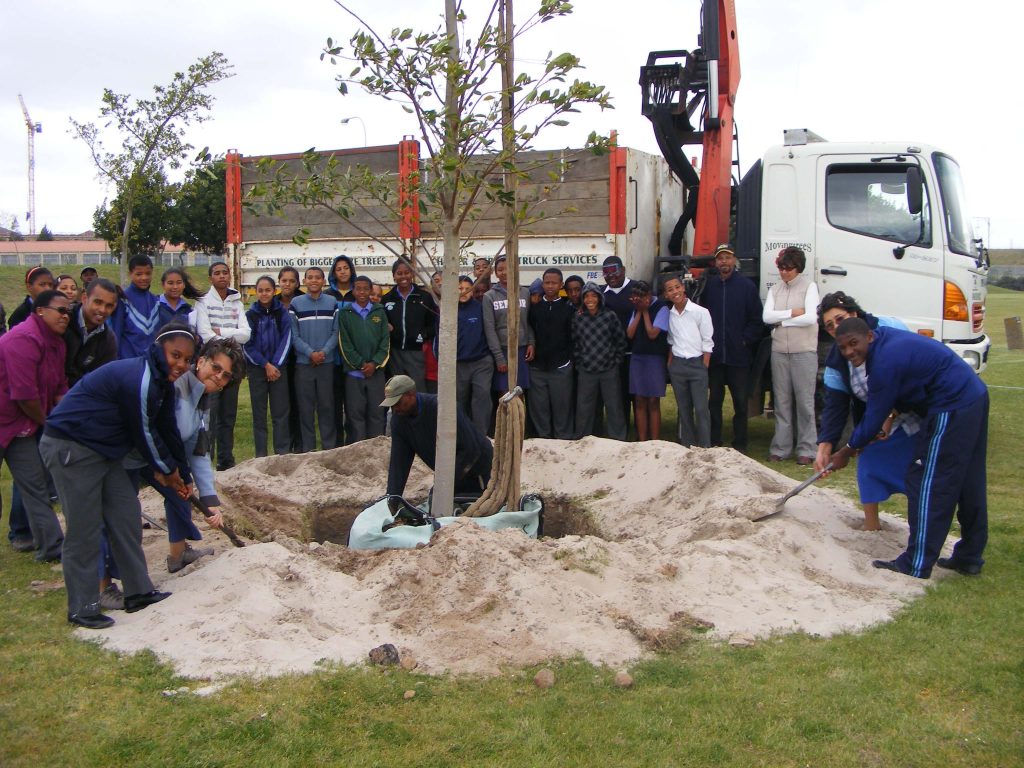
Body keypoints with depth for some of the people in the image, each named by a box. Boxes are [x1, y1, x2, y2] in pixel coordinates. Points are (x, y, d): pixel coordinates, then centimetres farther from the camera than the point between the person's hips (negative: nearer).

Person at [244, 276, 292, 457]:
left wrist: (276, 365, -9)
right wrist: (266, 365, -7)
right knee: (259, 413, 4)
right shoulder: (250, 315, 1)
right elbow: (247, 345, 0)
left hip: (279, 368, 0)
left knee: (281, 412, -2)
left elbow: (286, 340, -2)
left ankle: (283, 453, 3)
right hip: (257, 369, 0)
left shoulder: (282, 313, 1)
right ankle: (260, 455, 9)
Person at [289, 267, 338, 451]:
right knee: (305, 407, 3)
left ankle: (329, 447, 11)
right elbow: (294, 335, 0)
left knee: (327, 405, 3)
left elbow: (336, 332, 2)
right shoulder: (296, 303, 3)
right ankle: (307, 448, 10)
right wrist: (311, 353, -13)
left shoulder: (332, 302, 6)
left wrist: (324, 352, -13)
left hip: (327, 362, 0)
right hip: (303, 362, 0)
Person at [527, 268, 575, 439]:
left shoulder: (569, 308, 2)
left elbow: (574, 336, 2)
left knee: (562, 407, 1)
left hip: (560, 367, -2)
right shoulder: (534, 307, 7)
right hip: (537, 367, 2)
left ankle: (564, 442, 10)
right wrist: (531, 352, 0)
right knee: (538, 408, 5)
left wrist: (569, 359, -3)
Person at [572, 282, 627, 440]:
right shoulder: (578, 318, 1)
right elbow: (575, 343, 8)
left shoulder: (609, 316, -3)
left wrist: (616, 361, 1)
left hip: (609, 370, -1)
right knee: (584, 408, 7)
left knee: (614, 407, 4)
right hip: (586, 371, 2)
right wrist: (579, 362, 5)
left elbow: (621, 341, 2)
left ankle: (618, 440, 17)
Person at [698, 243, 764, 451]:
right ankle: (714, 443, 17)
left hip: (739, 356, -3)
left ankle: (740, 445, 10)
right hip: (714, 355, 3)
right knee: (714, 400, 9)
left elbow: (757, 320, -1)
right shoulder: (709, 285, 8)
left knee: (740, 401, 3)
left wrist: (746, 340, -8)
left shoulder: (747, 286, -1)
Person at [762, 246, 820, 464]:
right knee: (782, 401, 7)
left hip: (804, 351, -4)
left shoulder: (809, 287, 0)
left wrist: (781, 321, -5)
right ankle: (781, 448, 11)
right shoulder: (775, 290, 13)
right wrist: (792, 313, -10)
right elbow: (766, 316, 0)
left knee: (804, 401, -2)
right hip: (779, 351, 4)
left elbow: (811, 318, -12)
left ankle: (806, 450, 3)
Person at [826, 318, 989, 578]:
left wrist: (846, 451, 2)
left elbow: (874, 418, -12)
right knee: (969, 484, 16)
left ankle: (916, 566, 1)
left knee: (926, 483, -4)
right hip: (975, 397, 10)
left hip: (952, 410, -10)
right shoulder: (888, 339, 9)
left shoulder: (886, 362, -20)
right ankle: (970, 557, 26)